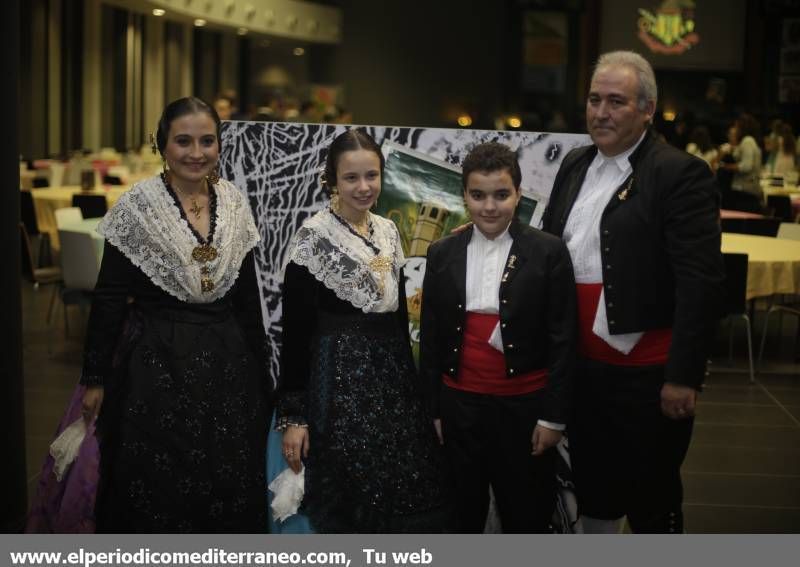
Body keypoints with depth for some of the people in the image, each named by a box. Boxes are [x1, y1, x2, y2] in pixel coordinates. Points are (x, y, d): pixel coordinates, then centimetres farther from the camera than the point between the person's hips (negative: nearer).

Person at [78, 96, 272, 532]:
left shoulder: (234, 202, 3)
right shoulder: (137, 206, -9)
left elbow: (247, 293, 9)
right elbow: (109, 298, -7)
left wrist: (260, 365, 11)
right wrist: (95, 378, -7)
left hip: (226, 364, 4)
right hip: (157, 364, -4)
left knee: (229, 489, 12)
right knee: (157, 492, 7)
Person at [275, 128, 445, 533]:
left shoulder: (388, 231, 9)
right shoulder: (313, 237, -10)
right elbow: (296, 330, -11)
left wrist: (407, 378, 16)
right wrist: (292, 415, -13)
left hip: (393, 377, 6)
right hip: (339, 380, -6)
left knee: (405, 497, 9)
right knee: (348, 507, 1)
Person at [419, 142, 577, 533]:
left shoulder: (548, 252, -7)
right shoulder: (442, 254, 2)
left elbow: (563, 340, -6)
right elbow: (431, 338, 7)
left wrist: (553, 416, -7)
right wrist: (432, 409, 6)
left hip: (524, 406, -2)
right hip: (459, 404, 3)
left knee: (527, 516, 10)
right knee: (463, 515, 15)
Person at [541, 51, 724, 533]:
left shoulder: (680, 173, -12)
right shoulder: (575, 165, 9)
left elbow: (701, 282, -17)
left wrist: (684, 377, -19)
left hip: (647, 374, -6)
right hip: (582, 367, 6)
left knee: (653, 498, 9)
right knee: (593, 485, 21)